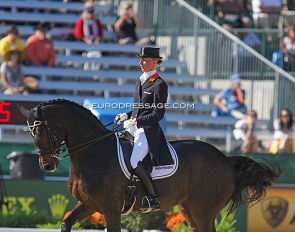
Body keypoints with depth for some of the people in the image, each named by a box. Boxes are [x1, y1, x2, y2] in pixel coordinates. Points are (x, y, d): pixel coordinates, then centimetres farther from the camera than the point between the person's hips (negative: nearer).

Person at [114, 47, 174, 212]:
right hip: (135, 128, 9)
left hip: (148, 130, -9)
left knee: (134, 161, -27)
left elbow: (158, 114, -14)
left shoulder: (159, 85, -9)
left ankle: (154, 198, -21)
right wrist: (126, 116, 10)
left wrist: (136, 121, -20)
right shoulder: (140, 81, 17)